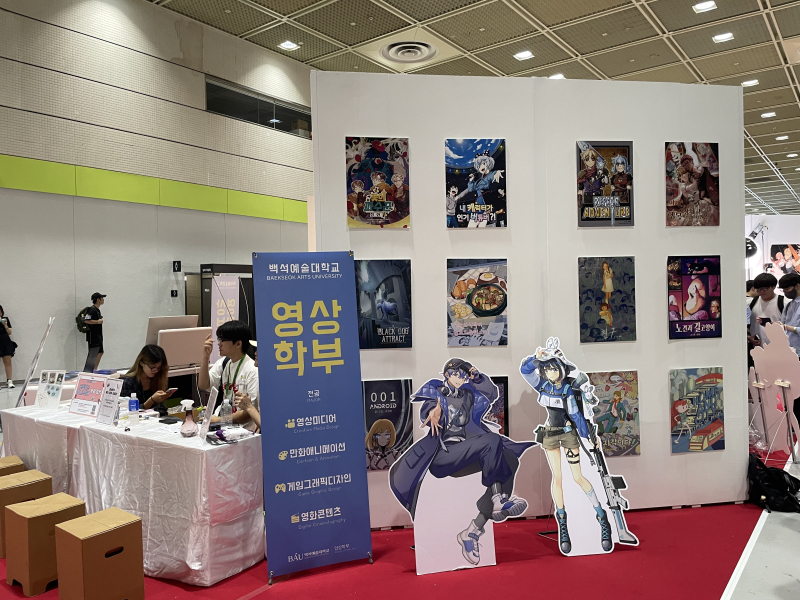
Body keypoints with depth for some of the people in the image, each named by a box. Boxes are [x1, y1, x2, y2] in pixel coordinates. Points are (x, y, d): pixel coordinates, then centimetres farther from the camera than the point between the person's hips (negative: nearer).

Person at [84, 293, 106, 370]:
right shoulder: (92, 309, -15)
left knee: (100, 352, 13)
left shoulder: (97, 310, 15)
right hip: (93, 336, -10)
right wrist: (98, 321, -20)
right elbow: (86, 320, -25)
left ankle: (95, 369, 20)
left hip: (98, 336, 10)